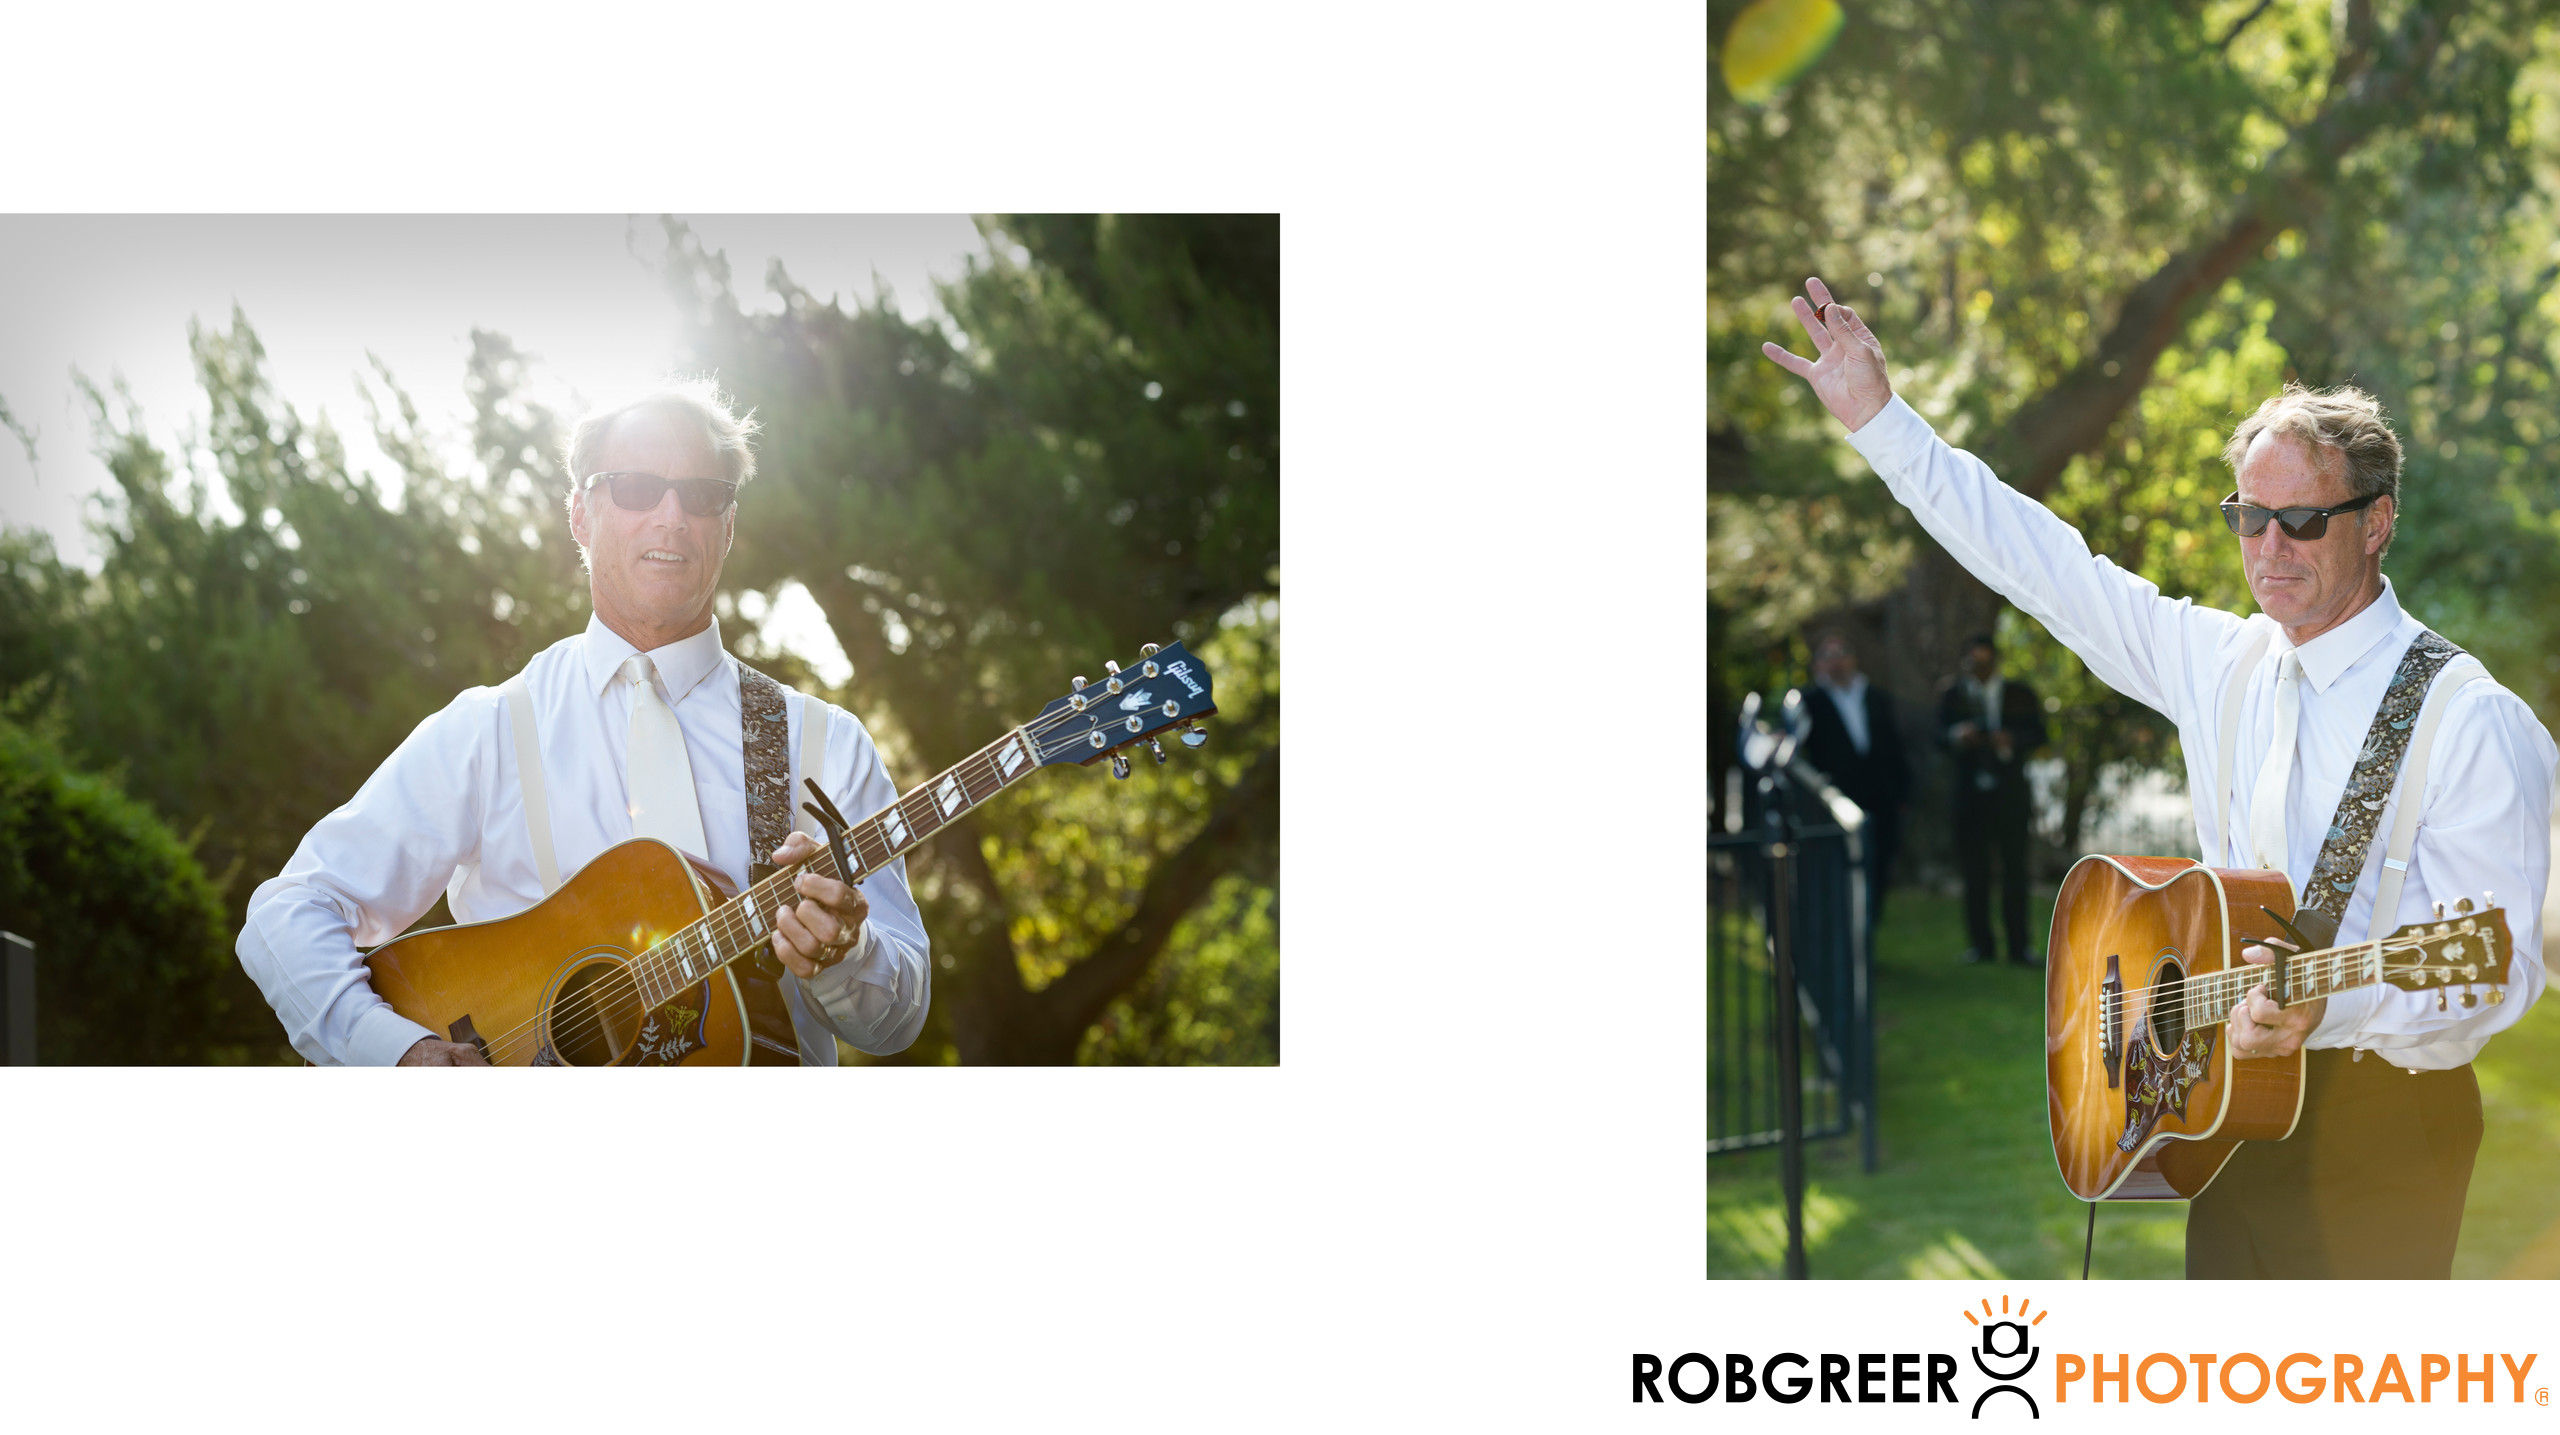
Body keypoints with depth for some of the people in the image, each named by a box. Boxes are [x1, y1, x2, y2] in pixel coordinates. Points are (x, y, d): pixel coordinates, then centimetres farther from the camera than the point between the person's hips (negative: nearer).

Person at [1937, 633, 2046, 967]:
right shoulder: (1953, 695, 9)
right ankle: (1980, 943, 7)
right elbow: (1941, 734, -3)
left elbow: (2037, 735, 2)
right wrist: (1957, 736, -26)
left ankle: (2019, 944, 2)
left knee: (2015, 868, -2)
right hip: (1970, 792, 0)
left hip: (2009, 791, 0)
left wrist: (2012, 740, -19)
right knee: (1974, 870, -1)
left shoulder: (2020, 695, 10)